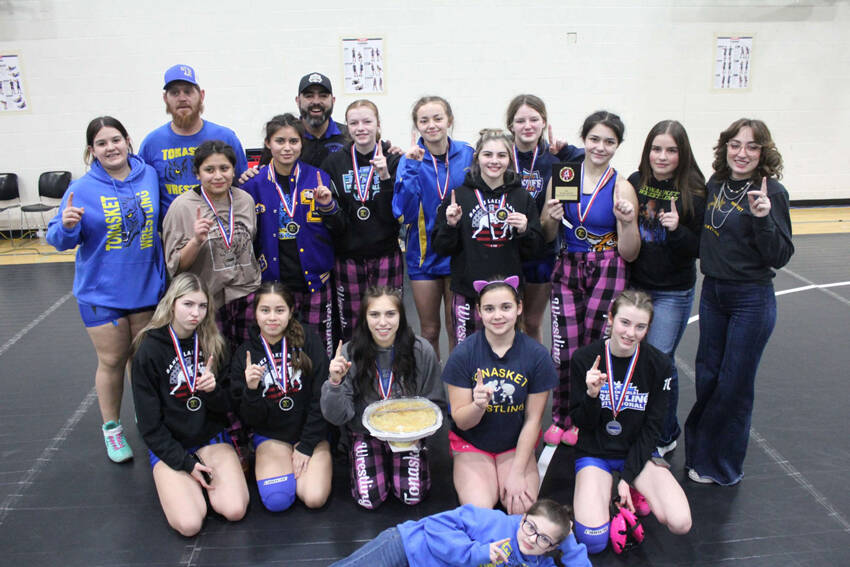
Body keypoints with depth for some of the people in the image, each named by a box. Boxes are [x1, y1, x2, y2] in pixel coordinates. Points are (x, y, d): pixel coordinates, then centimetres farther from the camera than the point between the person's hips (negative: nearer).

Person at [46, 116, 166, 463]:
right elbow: (60, 240, -8)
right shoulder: (82, 189, -10)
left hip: (147, 288, 3)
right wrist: (66, 226, -29)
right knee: (111, 361, 8)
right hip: (101, 294, -2)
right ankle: (111, 428, 28)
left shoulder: (150, 176, -2)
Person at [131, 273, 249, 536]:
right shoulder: (149, 351, -9)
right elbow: (149, 423, -7)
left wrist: (213, 390, -20)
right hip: (168, 447, -2)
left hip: (212, 438, 2)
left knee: (235, 510, -20)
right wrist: (186, 463, -14)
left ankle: (205, 479, 9)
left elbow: (226, 406, 4)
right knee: (189, 524, -22)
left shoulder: (213, 344, 1)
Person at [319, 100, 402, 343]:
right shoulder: (333, 163, 4)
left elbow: (395, 215, -7)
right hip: (348, 256, 1)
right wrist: (328, 206, -19)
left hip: (385, 254, -1)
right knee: (350, 328, 6)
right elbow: (337, 224, 2)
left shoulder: (393, 161, 1)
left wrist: (385, 178, -18)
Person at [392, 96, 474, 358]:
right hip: (424, 254, 0)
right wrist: (412, 167, -24)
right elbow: (404, 213, -17)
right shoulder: (411, 159, -5)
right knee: (429, 330, 12)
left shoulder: (467, 154, -4)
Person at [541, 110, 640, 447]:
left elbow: (629, 254, -2)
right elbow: (547, 237, 9)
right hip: (567, 270, 2)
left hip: (607, 274, -1)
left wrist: (627, 221, -18)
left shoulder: (622, 188, -3)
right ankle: (561, 418, 23)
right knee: (565, 349, 0)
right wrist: (552, 218, -11)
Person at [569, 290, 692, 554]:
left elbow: (651, 428, -4)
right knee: (592, 539, -20)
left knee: (680, 523, -20)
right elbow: (582, 423, -7)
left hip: (638, 452, 2)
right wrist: (592, 395, -28)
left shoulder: (658, 364, -8)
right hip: (594, 453, -1)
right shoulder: (584, 359, -11)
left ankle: (636, 491, 8)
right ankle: (598, 492, 9)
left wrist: (628, 477, -10)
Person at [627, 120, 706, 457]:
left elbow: (699, 249, -8)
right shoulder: (635, 183, 1)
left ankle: (665, 437, 21)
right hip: (634, 285, 4)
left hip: (673, 293, -3)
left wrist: (678, 229, -23)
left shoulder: (693, 192, -8)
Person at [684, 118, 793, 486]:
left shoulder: (771, 192, -14)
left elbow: (780, 256, -16)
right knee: (706, 378, 16)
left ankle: (720, 465, 25)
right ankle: (699, 449, 35)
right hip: (712, 292, 6)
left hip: (751, 300, -6)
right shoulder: (715, 185, 3)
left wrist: (763, 218, -30)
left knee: (734, 385, 6)